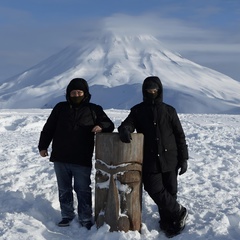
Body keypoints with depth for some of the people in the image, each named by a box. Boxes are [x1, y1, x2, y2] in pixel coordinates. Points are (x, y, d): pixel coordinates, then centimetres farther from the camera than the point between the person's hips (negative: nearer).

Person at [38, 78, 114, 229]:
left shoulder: (94, 110, 1)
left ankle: (85, 218, 15)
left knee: (83, 190, 4)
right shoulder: (60, 108, 5)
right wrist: (43, 146, 10)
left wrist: (101, 127, -19)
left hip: (82, 160, -2)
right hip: (60, 159, 2)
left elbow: (109, 125, 4)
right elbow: (48, 128, 12)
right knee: (64, 189, 14)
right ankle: (67, 215, 28)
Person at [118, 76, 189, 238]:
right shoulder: (138, 110, 7)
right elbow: (129, 122, -6)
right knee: (155, 190, -9)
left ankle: (167, 222, 20)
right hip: (150, 160, 0)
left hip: (169, 159, 0)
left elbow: (180, 135, 6)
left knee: (170, 191, 4)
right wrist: (124, 129, -32)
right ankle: (179, 212, 10)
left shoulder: (169, 110, 5)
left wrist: (183, 158, 1)